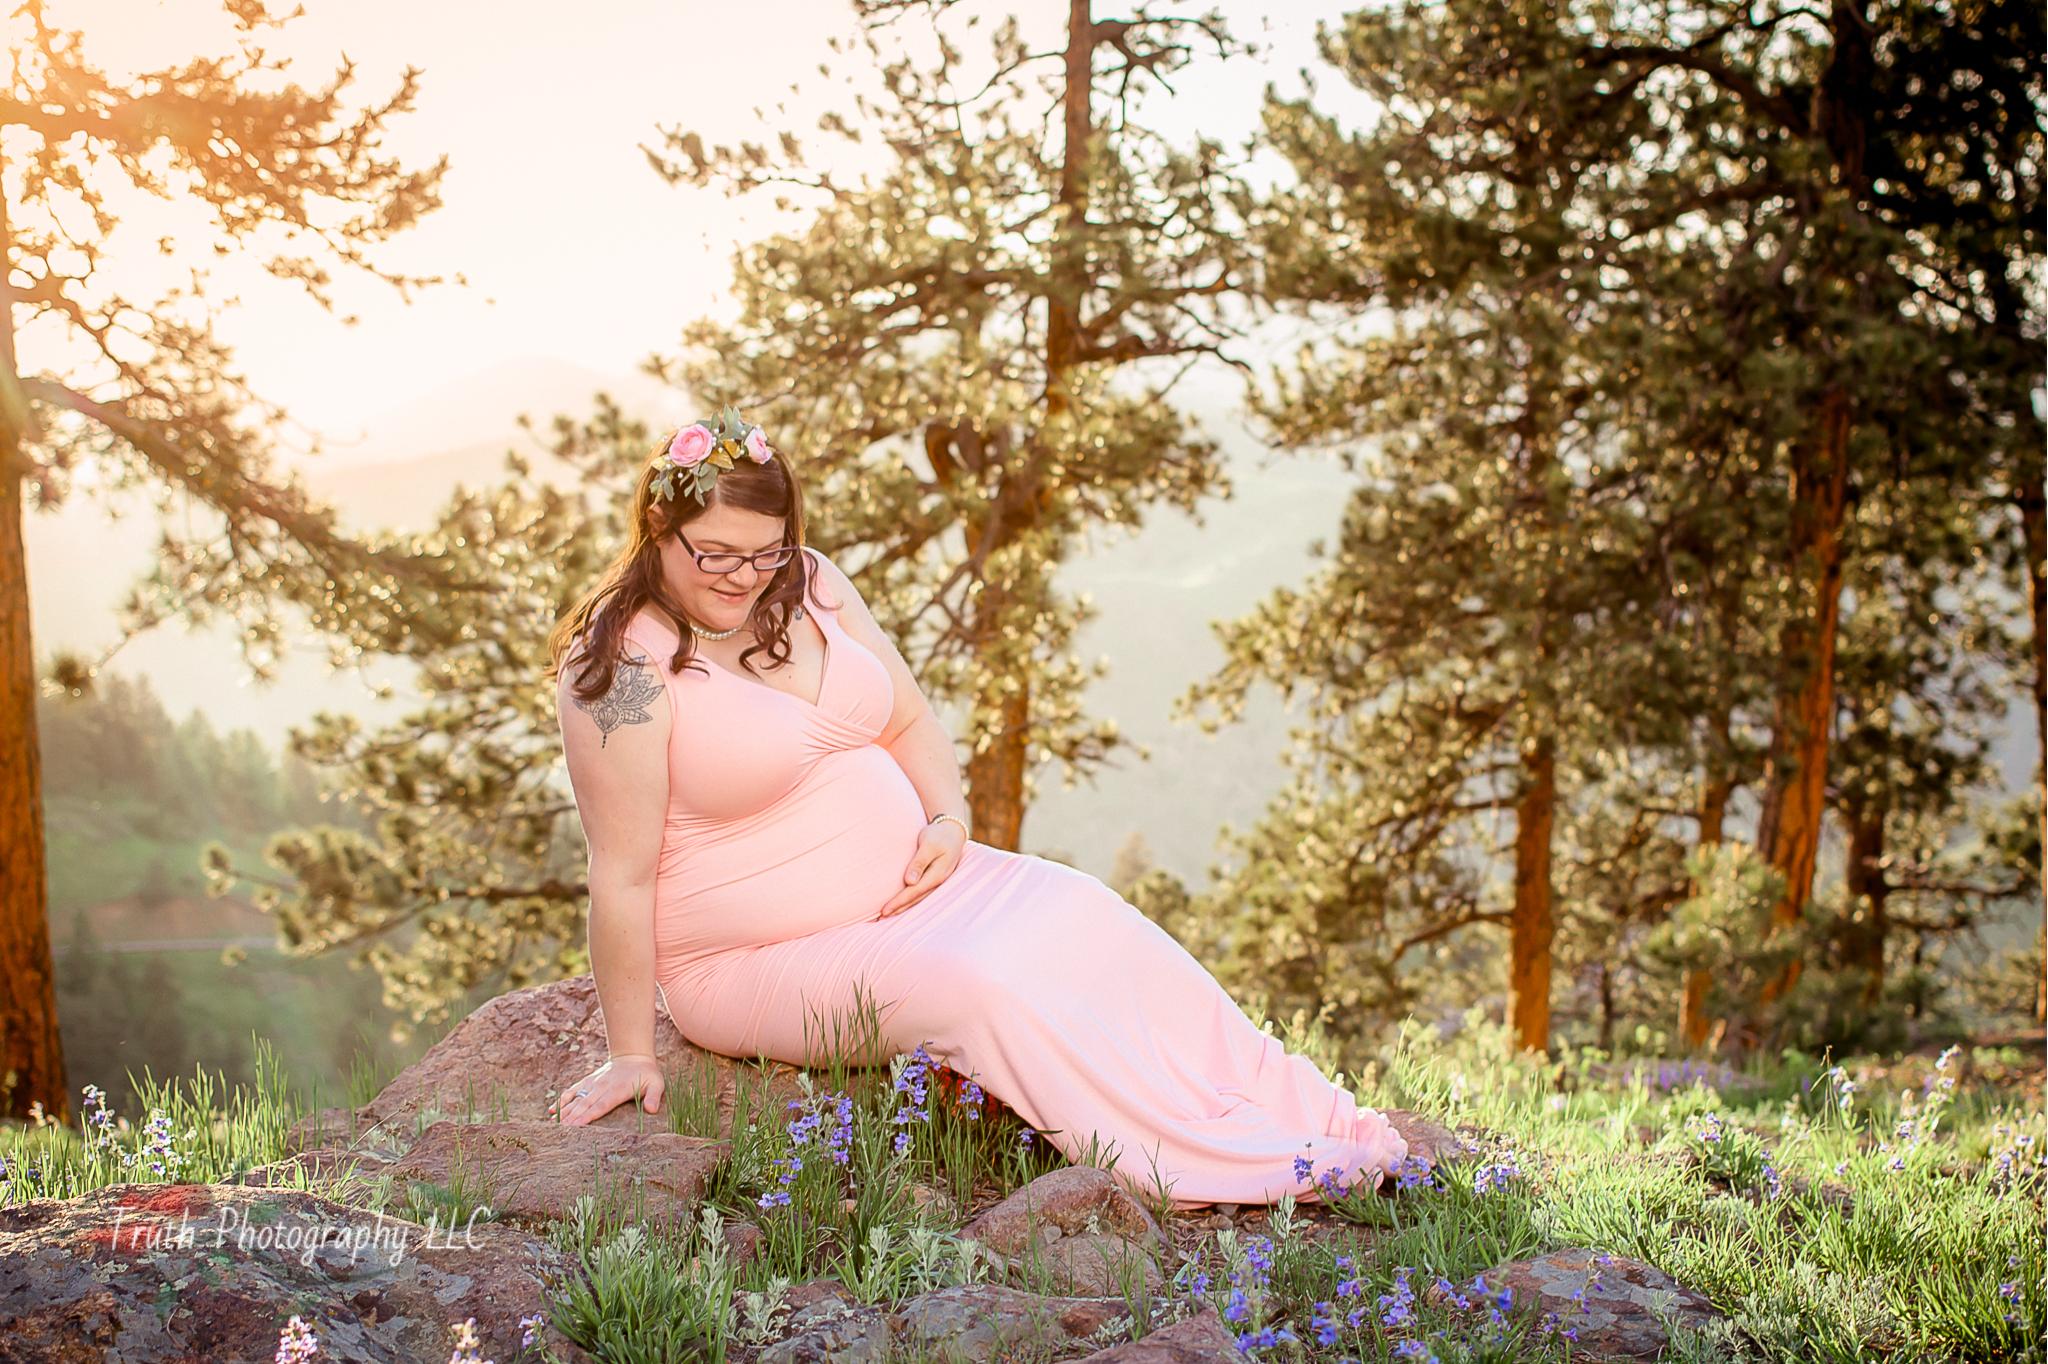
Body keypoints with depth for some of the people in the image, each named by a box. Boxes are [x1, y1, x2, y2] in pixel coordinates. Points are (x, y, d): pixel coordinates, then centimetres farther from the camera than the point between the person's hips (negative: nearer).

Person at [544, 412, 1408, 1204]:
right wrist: (631, 1057, -18)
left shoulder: (808, 586, 2)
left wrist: (948, 820, -8)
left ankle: (1309, 1120, -20)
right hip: (765, 961, -6)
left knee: (1074, 916, -18)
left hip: (901, 888, 6)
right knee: (980, 990, -30)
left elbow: (910, 724, 12)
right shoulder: (625, 667, -19)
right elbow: (623, 874, -19)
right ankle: (1222, 1169, -27)